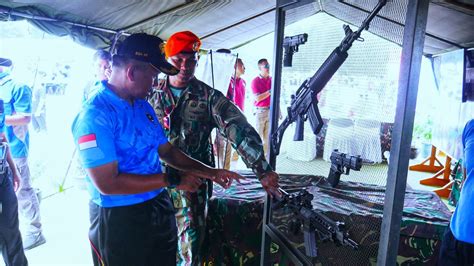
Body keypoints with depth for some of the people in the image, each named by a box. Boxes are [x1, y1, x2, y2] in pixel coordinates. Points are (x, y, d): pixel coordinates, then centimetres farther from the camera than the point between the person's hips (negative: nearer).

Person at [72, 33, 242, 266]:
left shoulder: (143, 106, 6)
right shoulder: (95, 114, -20)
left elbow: (166, 151, 12)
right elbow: (107, 183, -24)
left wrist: (210, 172, 5)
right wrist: (172, 180, -20)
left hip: (161, 209, 7)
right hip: (121, 220, -7)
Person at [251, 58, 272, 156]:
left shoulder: (272, 80, 6)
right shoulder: (255, 81, -7)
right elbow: (258, 98, -14)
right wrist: (270, 92, -20)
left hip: (271, 111, 4)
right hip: (260, 111, -4)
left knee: (268, 135, 11)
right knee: (258, 135, 3)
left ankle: (266, 154, 22)